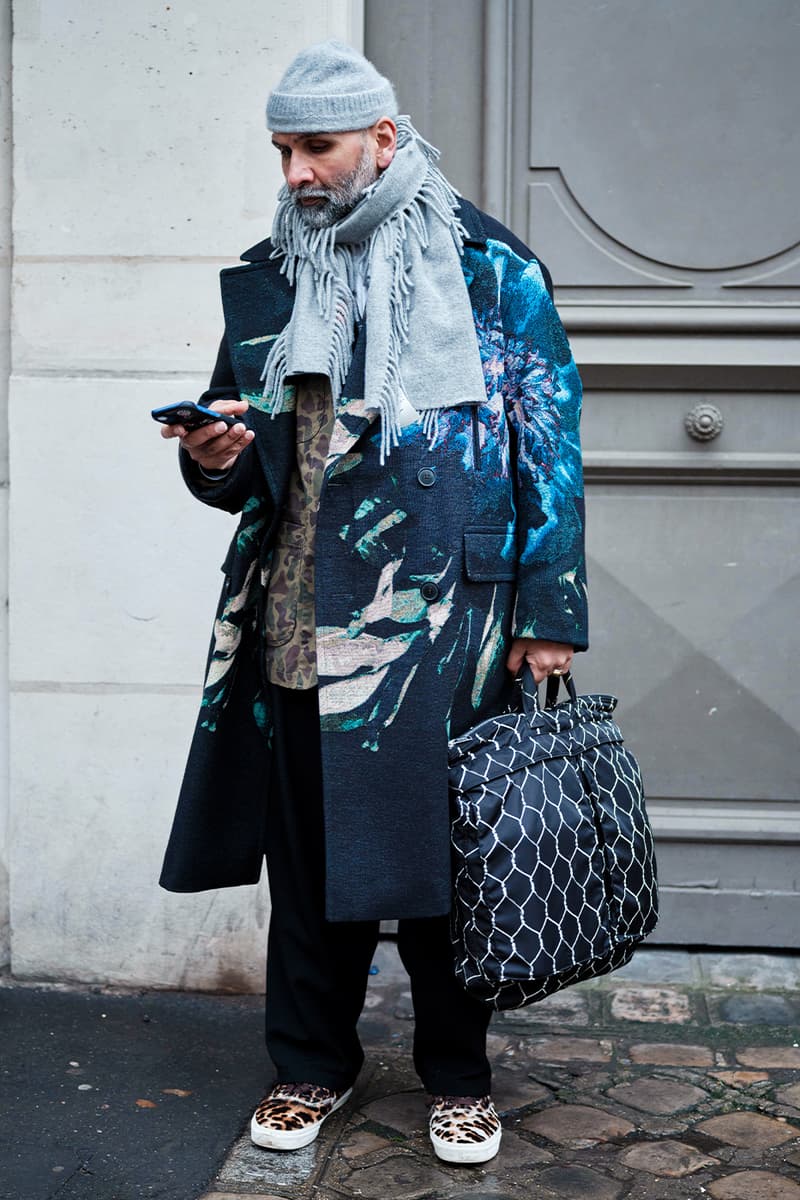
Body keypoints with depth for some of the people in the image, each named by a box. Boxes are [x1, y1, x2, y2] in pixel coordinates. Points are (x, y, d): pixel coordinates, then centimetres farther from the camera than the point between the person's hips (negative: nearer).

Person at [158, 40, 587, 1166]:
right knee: (307, 847, 10)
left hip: (441, 622, -3)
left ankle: (458, 1074, 24)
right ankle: (313, 1063, 28)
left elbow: (548, 445, 0)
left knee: (437, 849, 5)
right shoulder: (264, 277, 14)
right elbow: (240, 472, 20)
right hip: (296, 620, 4)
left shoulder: (490, 268, 1)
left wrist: (550, 609, -6)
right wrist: (210, 458, -5)